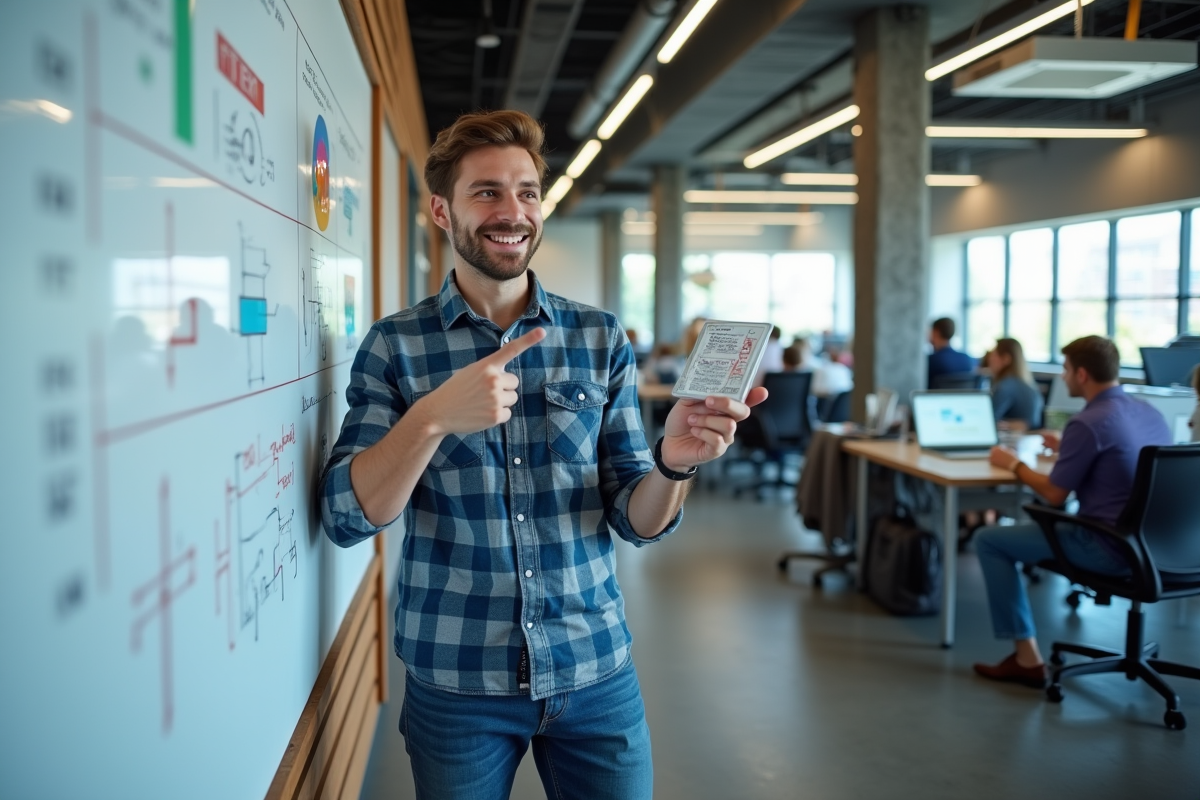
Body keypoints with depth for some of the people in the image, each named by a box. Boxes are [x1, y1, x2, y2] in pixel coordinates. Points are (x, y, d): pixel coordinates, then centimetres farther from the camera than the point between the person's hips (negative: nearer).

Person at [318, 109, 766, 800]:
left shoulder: (601, 339, 0)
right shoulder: (395, 346, -4)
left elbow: (637, 522, -1)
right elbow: (346, 519, -11)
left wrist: (674, 460, -22)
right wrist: (434, 417, -27)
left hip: (596, 674, 2)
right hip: (455, 682, -1)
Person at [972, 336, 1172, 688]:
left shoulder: (1087, 422, -18)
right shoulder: (1151, 413, 8)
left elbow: (1055, 494, -11)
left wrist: (1014, 464, 5)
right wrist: (1068, 448, 30)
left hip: (1110, 548, -9)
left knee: (989, 540, 1)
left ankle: (1027, 657, 1)